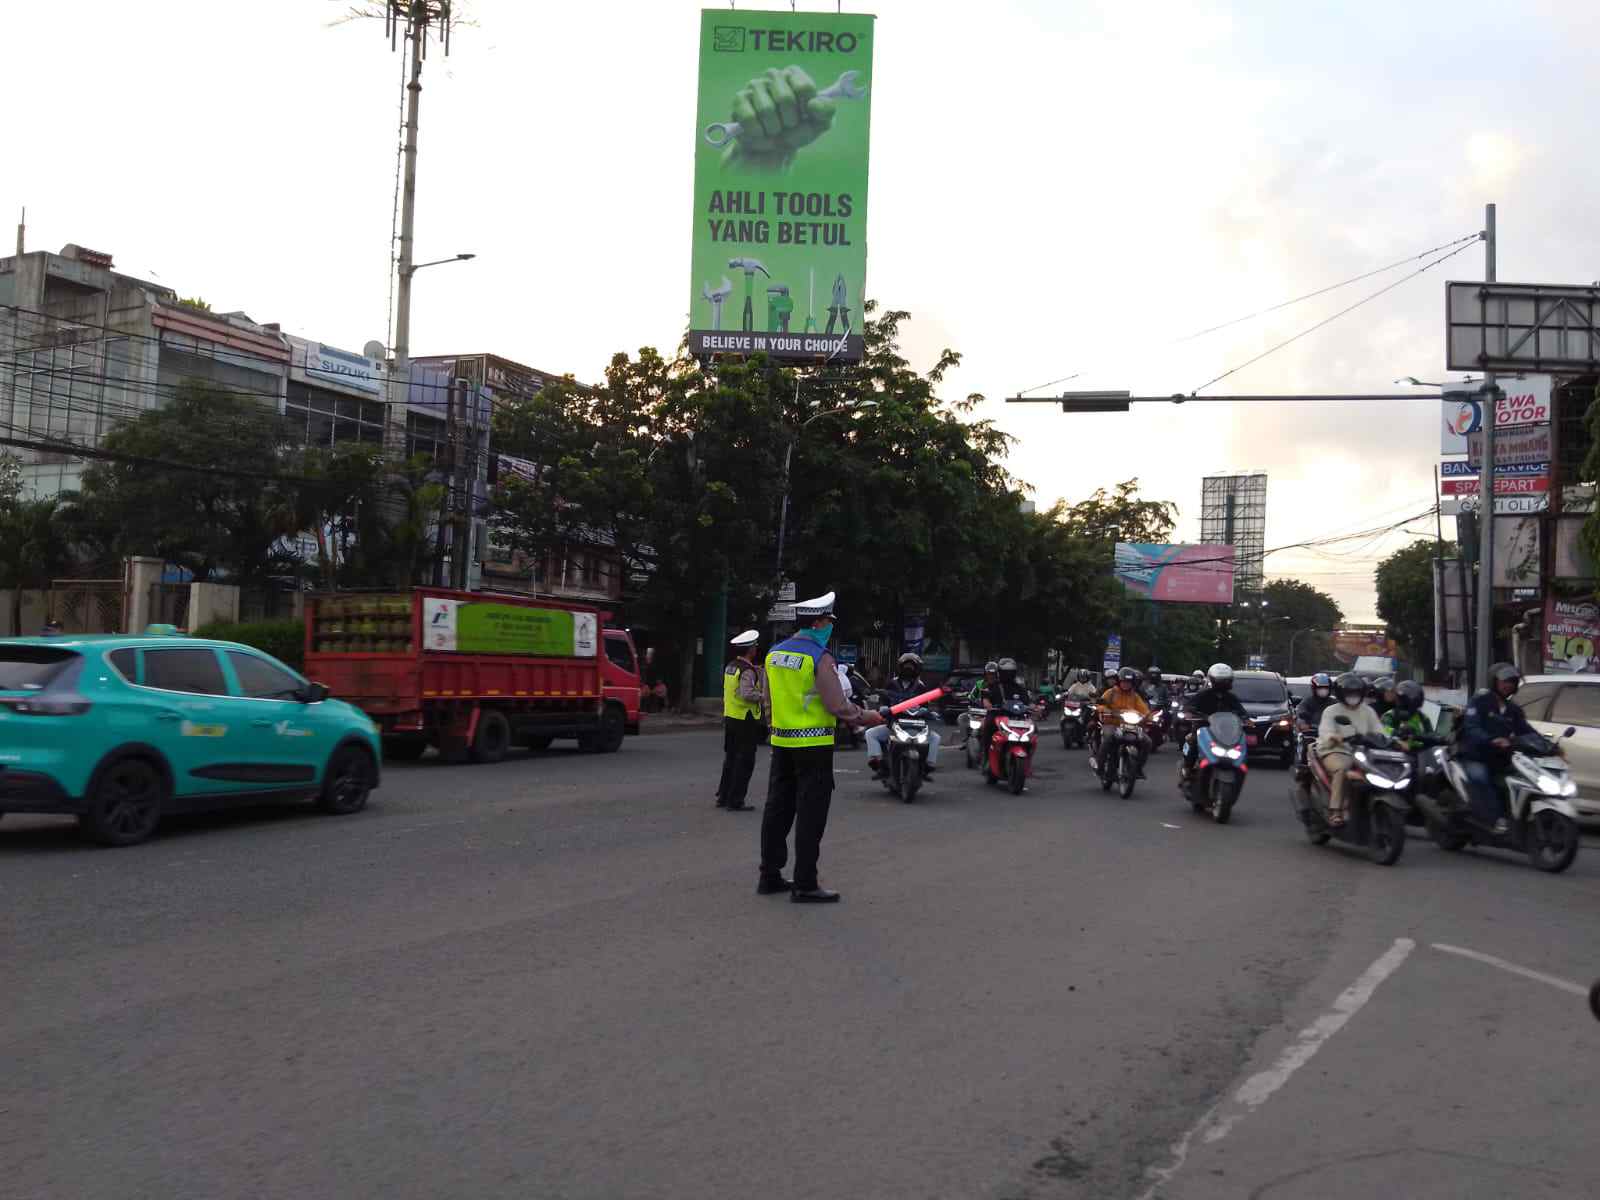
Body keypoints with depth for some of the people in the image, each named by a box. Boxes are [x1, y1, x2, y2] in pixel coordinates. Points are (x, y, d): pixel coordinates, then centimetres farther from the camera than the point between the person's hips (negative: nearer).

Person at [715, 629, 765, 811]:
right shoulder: (747, 671, -18)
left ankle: (723, 797, 23)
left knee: (730, 759, 18)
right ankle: (735, 801, 0)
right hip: (745, 720, -8)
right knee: (744, 762, -1)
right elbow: (747, 694, -28)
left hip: (729, 717, 9)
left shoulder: (730, 666, 9)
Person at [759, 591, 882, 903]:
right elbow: (837, 705, -14)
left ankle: (769, 876, 20)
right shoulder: (819, 656, -14)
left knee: (778, 809, 13)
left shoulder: (774, 654, 8)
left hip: (781, 742, 7)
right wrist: (865, 718, -1)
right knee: (810, 815, -2)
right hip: (813, 745, -7)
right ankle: (804, 885, 1)